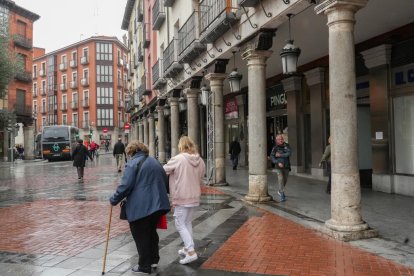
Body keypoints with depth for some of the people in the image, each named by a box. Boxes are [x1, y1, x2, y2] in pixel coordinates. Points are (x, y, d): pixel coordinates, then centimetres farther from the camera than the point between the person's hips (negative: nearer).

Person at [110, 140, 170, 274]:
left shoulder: (133, 163, -8)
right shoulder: (155, 161, 15)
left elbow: (125, 186, -16)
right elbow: (165, 181, 21)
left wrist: (114, 200, -4)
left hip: (140, 207, -7)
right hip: (157, 204, 7)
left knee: (141, 236, 6)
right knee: (152, 231, 23)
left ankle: (144, 266, 15)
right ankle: (154, 260, 31)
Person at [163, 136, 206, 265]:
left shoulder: (178, 159, -16)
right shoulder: (200, 160, 1)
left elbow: (163, 171, -4)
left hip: (182, 197, -6)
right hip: (195, 196, 6)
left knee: (180, 224, 2)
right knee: (188, 222, 20)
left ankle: (191, 252, -5)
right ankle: (187, 248, 29)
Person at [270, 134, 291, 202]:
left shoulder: (287, 145, -2)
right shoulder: (275, 148, -7)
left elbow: (289, 153, -15)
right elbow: (272, 157, -12)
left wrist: (280, 155, -17)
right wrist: (278, 162, -25)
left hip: (286, 166, 3)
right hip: (279, 166, -3)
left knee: (285, 180, 15)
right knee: (280, 179, -17)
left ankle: (280, 191, 41)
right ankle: (282, 196, -11)